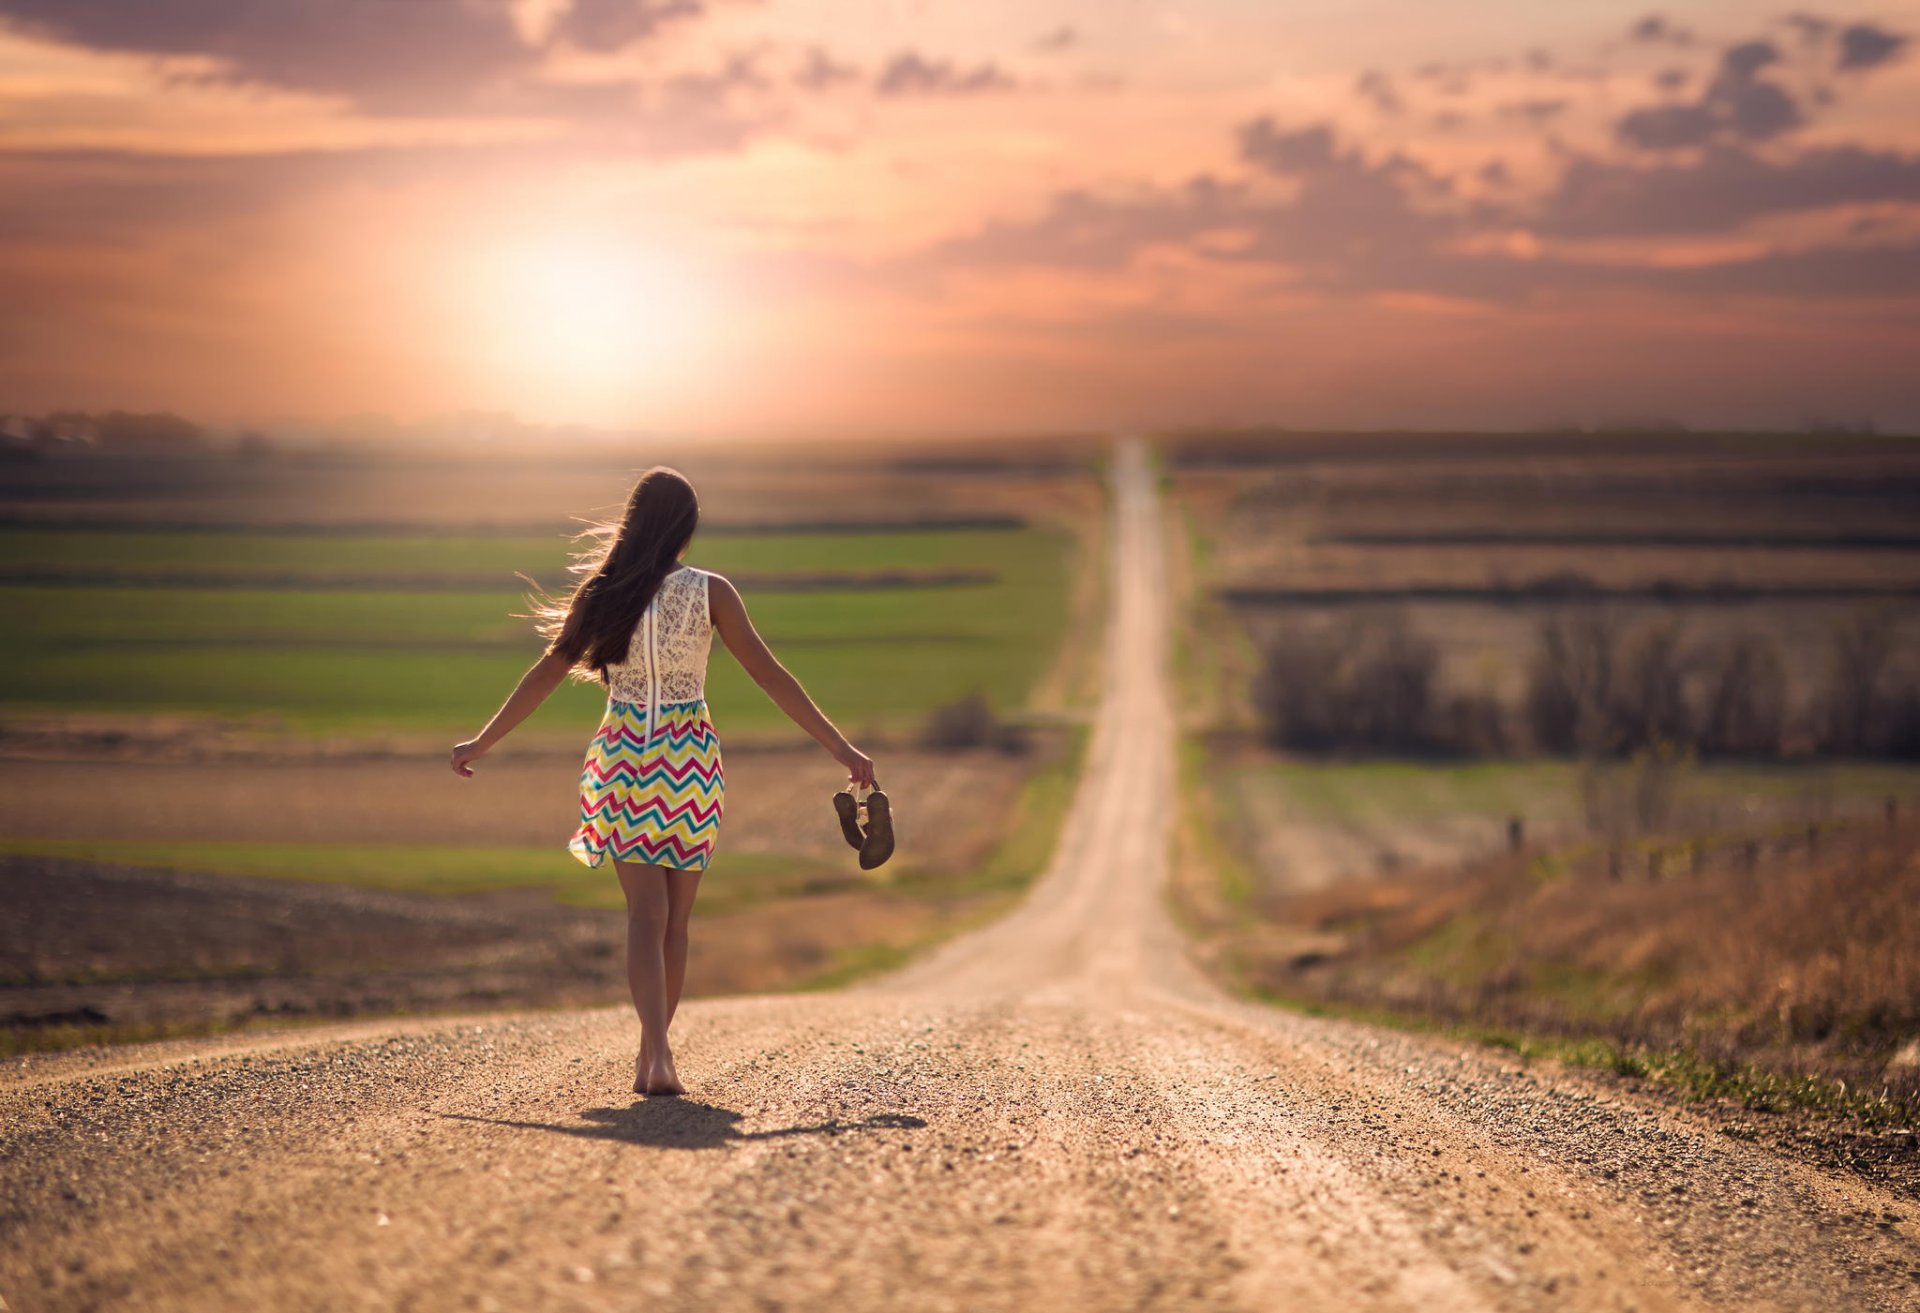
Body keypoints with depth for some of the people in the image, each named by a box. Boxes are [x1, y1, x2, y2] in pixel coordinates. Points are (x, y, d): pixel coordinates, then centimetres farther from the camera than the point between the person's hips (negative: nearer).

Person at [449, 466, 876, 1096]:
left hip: (623, 756, 1)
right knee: (675, 918, 12)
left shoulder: (602, 594, -1)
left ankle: (657, 1052, -21)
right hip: (690, 760, 0)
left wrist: (482, 743, 14)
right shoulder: (710, 592, -4)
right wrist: (840, 747, -1)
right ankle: (651, 1055, 18)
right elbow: (770, 675, -5)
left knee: (646, 913, -2)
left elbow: (547, 672, 3)